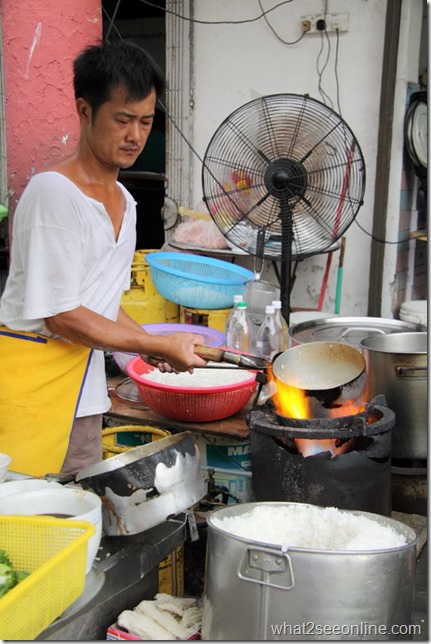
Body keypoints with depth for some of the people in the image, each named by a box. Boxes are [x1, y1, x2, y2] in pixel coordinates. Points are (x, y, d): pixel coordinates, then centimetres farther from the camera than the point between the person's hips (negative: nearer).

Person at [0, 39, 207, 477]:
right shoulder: (53, 191, -15)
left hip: (84, 393, 8)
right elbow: (61, 315, -18)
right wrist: (159, 346, -13)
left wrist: (154, 347, 5)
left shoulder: (123, 201, 12)